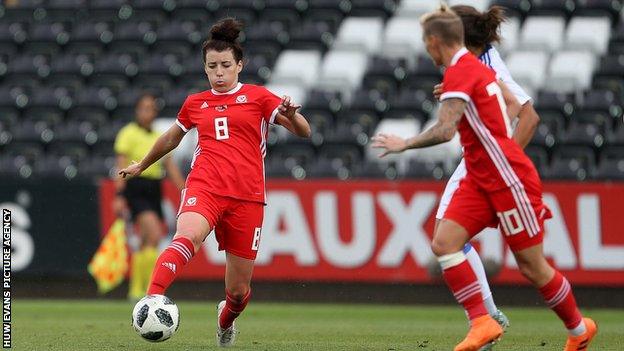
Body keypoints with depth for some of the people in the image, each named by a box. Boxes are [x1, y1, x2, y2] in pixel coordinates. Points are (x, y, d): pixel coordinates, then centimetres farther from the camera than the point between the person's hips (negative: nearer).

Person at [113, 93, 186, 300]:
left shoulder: (159, 137, 15)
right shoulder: (128, 134, -4)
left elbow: (171, 168, 18)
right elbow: (122, 166, -10)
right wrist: (119, 196, -18)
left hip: (154, 190, 7)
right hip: (135, 188, -7)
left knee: (146, 244, 7)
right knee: (155, 235, -21)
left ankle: (136, 290, 16)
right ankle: (150, 286, -19)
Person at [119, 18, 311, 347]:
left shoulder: (257, 97, 10)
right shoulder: (195, 104, 18)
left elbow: (303, 131, 3)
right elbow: (171, 138, 37)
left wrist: (291, 114, -20)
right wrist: (141, 166, 48)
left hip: (247, 196, -1)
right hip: (204, 186, 1)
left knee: (238, 290, 4)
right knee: (187, 236, -36)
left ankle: (225, 320, 40)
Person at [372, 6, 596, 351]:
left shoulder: (459, 73, -17)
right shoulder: (479, 68, 11)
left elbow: (444, 130, -26)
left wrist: (405, 143, -13)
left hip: (509, 180, -9)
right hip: (480, 180, 9)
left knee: (532, 267, 0)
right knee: (443, 243, -7)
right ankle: (482, 322, -11)